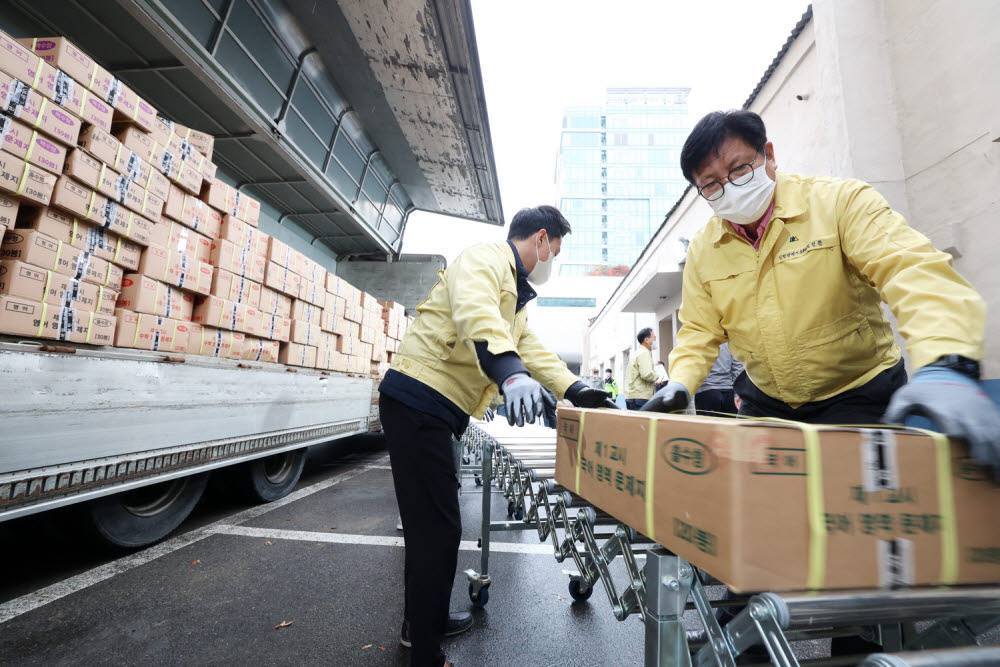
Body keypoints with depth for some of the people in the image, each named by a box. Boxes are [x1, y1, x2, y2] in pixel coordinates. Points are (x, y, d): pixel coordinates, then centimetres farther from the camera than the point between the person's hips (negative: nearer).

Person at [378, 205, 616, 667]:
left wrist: (577, 391, 7)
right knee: (438, 528, -2)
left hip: (434, 411, 10)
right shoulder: (485, 258, -10)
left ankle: (423, 623, 40)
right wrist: (510, 371, -48)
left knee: (436, 524, 20)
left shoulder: (514, 293, 22)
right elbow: (476, 311, -31)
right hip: (416, 400, -10)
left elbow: (530, 349, 19)